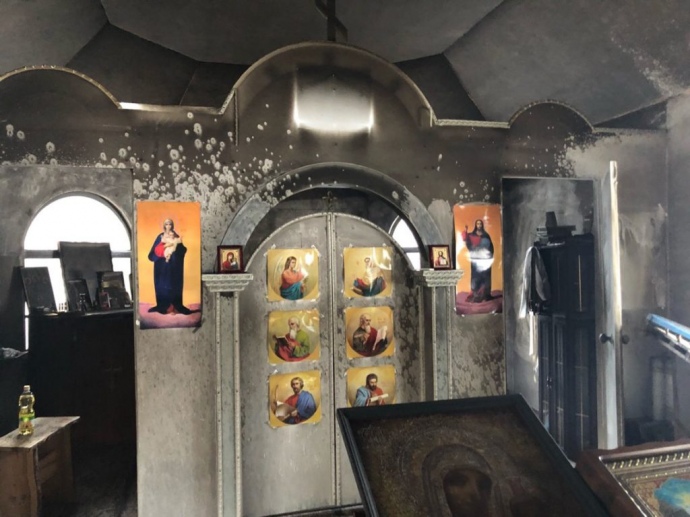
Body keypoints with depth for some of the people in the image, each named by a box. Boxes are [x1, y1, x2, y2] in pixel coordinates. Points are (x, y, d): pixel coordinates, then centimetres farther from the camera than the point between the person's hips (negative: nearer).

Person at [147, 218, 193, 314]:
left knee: (172, 284, -2)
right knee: (161, 284, 3)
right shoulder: (160, 237, 9)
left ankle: (173, 306, 1)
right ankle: (163, 305, 9)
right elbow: (155, 250, 2)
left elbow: (180, 250, -6)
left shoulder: (176, 237, 4)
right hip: (161, 265, 2)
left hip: (172, 265, -2)